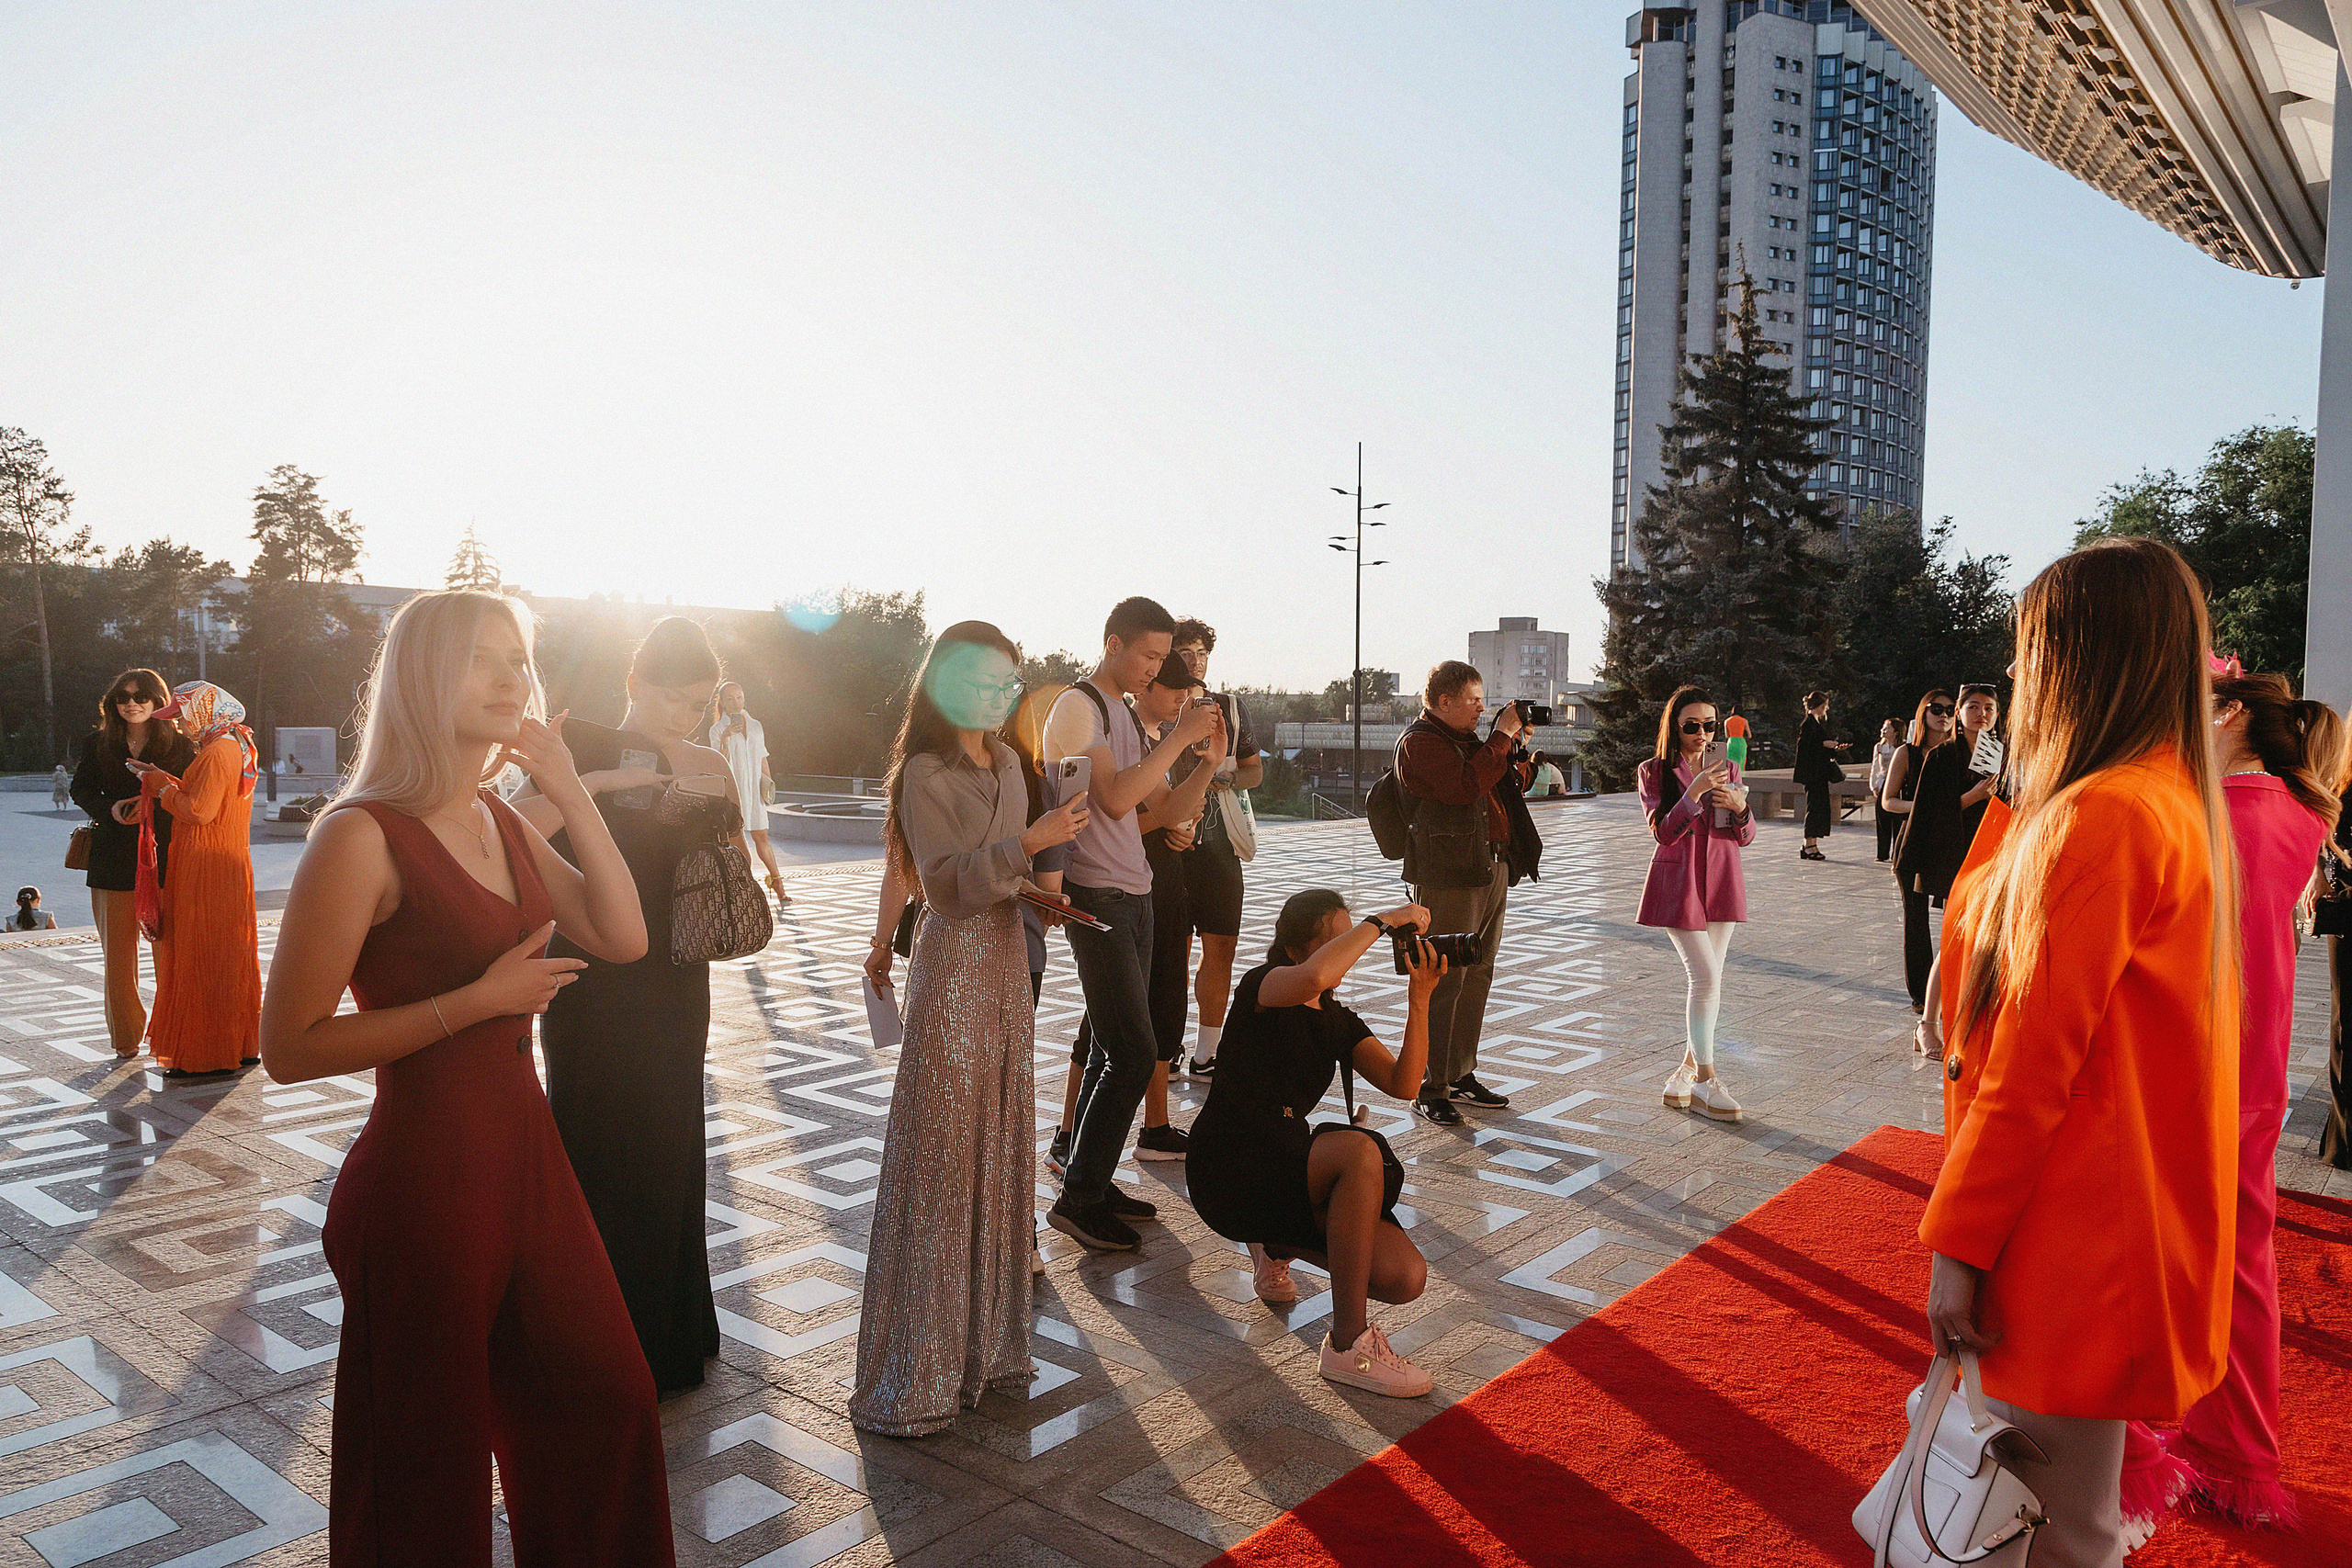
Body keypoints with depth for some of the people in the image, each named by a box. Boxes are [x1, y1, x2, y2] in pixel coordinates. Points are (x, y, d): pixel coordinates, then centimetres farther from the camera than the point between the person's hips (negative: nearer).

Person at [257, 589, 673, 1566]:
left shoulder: (499, 820, 6)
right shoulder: (363, 836, -17)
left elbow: (623, 937, 1)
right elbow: (290, 1047, -18)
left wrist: (570, 793, -6)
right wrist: (479, 1000, -21)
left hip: (527, 1155, 8)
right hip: (423, 1179, -7)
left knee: (605, 1398, 20)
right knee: (429, 1464, 14)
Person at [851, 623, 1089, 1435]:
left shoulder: (1006, 763, 12)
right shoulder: (926, 774, -11)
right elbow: (947, 880, -21)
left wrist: (1037, 890, 8)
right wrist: (1029, 841, -29)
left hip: (1006, 959, 8)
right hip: (953, 966, -8)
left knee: (1000, 1148, 12)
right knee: (939, 1158, -4)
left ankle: (985, 1336, 26)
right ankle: (912, 1377, 7)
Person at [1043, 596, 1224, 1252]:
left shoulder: (1124, 714, 17)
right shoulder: (1077, 706, -11)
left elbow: (1165, 803, 18)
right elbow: (1115, 799, -23)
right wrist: (1178, 737, -18)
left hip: (1132, 893, 9)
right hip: (1096, 896, -9)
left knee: (1115, 1047, 12)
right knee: (1133, 1052, -10)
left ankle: (1092, 1182, 21)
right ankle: (1077, 1201, 1)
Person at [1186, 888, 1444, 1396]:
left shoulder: (1338, 1021, 14)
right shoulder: (1261, 986, -7)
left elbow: (1403, 1084, -1)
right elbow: (1313, 977, -34)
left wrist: (1419, 1001, -12)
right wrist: (1383, 921, -22)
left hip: (1286, 1171, 7)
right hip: (1228, 1170, -7)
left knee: (1406, 1278, -12)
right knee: (1360, 1150, -34)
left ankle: (1279, 1244, 18)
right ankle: (1348, 1344, -23)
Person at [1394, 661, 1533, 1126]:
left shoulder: (1468, 739, 20)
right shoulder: (1419, 742, -8)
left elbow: (1510, 787, 25)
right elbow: (1465, 786, -22)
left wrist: (1517, 747, 9)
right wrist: (1503, 736, -15)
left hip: (1492, 871, 9)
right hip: (1448, 879, -9)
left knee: (1477, 977, 12)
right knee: (1445, 982, -8)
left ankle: (1461, 1075, 22)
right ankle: (1430, 1088, -2)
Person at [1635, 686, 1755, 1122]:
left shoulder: (1728, 769, 9)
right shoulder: (1653, 772, -2)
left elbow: (1745, 838, 8)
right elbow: (1664, 832, -13)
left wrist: (1740, 807, -14)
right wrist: (1694, 793, -26)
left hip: (1722, 882, 4)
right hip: (1678, 882, -4)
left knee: (1708, 980, 6)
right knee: (1706, 978, -11)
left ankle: (1689, 1066, 21)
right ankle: (1705, 1079, -1)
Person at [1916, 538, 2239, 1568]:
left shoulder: (2100, 816, -22)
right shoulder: (2179, 802, 10)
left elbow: (2034, 1062, -22)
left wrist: (1957, 1244, -16)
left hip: (2073, 1241, -10)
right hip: (2139, 1206, 10)